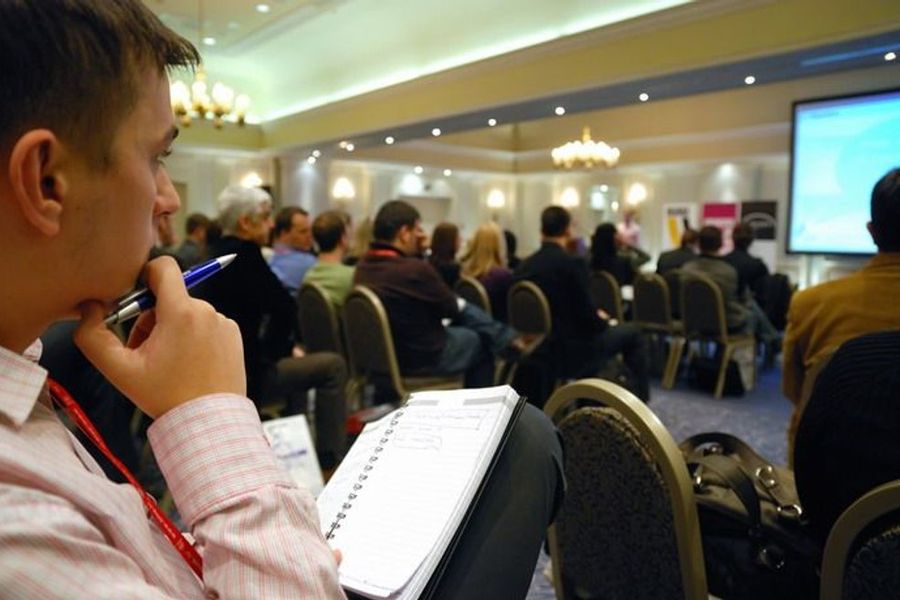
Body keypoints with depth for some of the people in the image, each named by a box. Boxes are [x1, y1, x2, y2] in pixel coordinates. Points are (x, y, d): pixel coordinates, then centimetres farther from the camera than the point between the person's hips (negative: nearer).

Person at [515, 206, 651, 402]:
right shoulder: (573, 263, -19)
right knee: (632, 333, 14)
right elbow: (587, 316, -18)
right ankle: (641, 405, 26)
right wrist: (602, 320, 6)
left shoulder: (523, 266, -1)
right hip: (570, 352, -7)